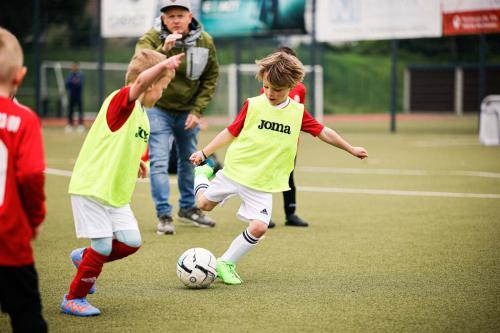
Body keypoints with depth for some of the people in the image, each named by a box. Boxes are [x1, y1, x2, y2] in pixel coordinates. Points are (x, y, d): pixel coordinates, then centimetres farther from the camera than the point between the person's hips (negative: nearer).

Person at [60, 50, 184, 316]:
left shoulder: (140, 114, 13)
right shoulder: (121, 100, -15)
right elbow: (140, 82, -38)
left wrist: (135, 161, 17)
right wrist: (163, 66, -54)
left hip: (116, 193, 9)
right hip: (91, 187, -9)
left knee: (131, 241, 3)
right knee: (103, 246, -7)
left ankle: (84, 257, 28)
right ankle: (73, 299, 10)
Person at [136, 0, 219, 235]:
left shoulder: (205, 41, -8)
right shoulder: (150, 39, -19)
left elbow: (211, 78, 1)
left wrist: (197, 110, -7)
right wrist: (163, 50, -48)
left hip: (188, 110, 4)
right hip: (158, 108, -4)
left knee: (189, 160, 15)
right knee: (159, 161, -11)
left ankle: (187, 208, 31)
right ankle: (164, 215, -6)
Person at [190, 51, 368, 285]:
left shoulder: (298, 112, -1)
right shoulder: (253, 105, -6)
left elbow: (323, 132, 8)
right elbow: (231, 132, 1)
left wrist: (351, 149, 10)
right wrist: (204, 153, 0)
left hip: (263, 183, 1)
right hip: (235, 170, -1)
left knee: (258, 228, -14)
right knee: (204, 203, 10)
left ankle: (226, 263, 3)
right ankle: (203, 173, 42)